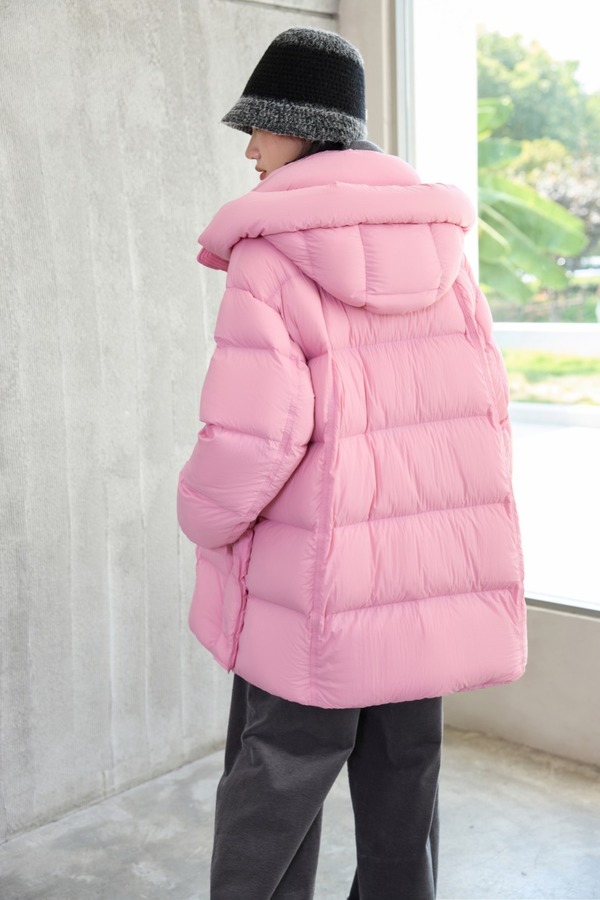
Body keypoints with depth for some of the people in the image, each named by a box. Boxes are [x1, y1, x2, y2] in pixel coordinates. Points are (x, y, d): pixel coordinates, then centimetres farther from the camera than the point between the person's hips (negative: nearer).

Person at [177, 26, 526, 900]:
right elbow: (485, 407, 6)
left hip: (314, 602, -5)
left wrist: (205, 518, -2)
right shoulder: (438, 246, 5)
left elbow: (254, 434, -21)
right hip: (429, 595, 5)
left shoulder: (268, 255, -12)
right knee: (401, 806, 17)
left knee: (267, 822, 11)